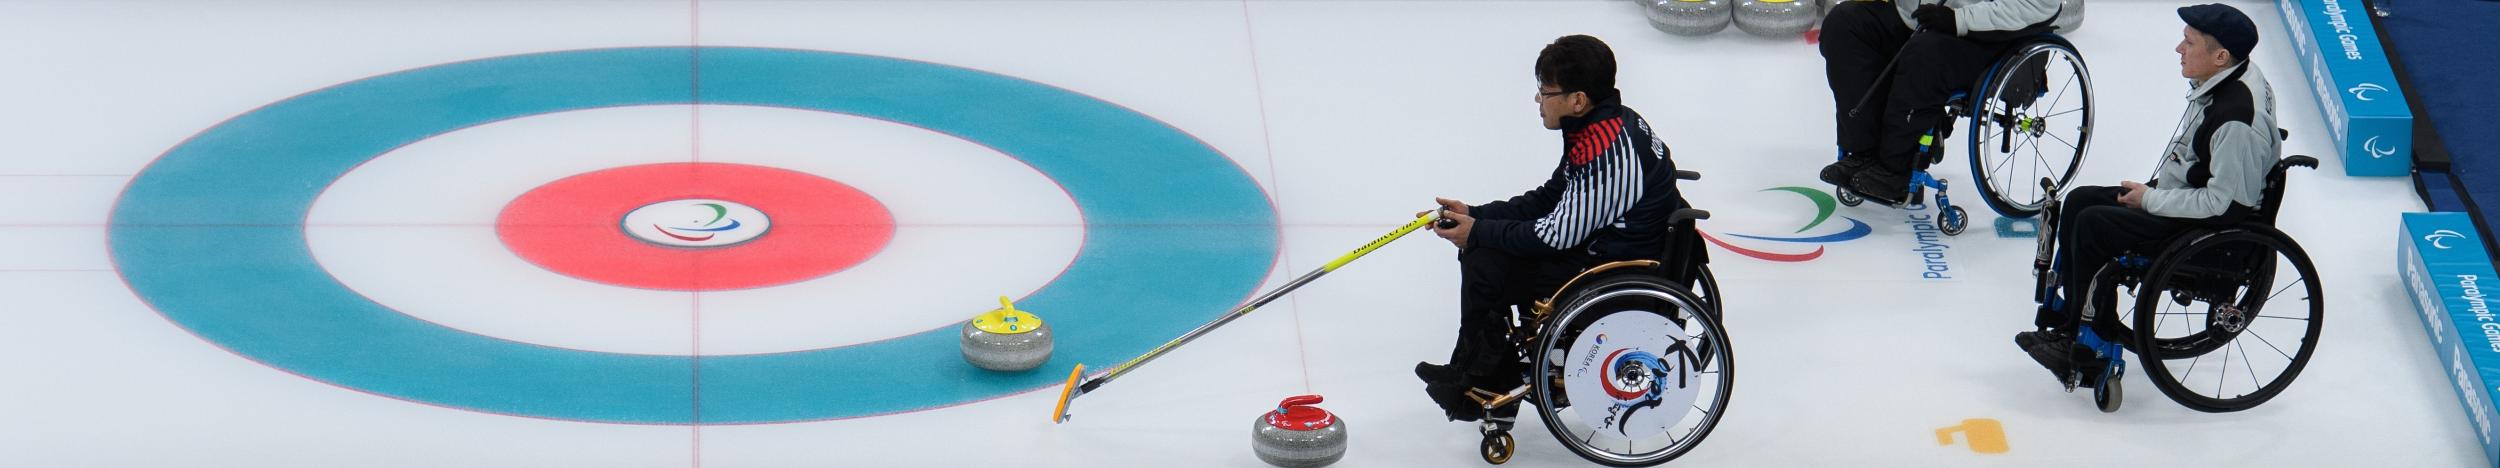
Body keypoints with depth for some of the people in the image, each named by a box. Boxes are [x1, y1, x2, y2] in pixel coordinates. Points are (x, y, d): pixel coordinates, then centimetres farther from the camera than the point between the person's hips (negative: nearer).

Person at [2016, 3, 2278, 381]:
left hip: (2217, 224, -11)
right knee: (2079, 201, 7)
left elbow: (2220, 200, -27)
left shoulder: (2237, 118, -30)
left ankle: (2089, 351, -4)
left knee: (2092, 225, -17)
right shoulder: (2219, 81, 0)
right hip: (2184, 196, 11)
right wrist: (2156, 187, 7)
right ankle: (2066, 320, 13)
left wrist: (2151, 200, -17)